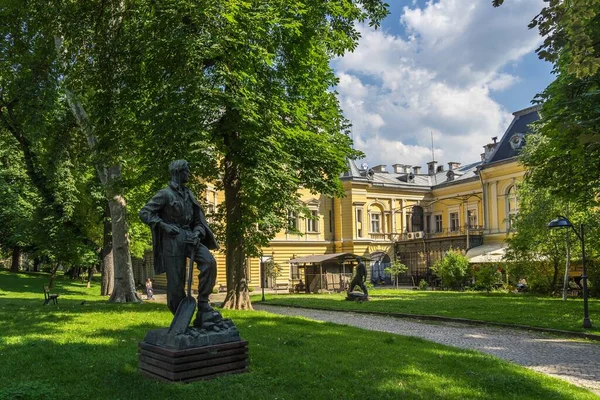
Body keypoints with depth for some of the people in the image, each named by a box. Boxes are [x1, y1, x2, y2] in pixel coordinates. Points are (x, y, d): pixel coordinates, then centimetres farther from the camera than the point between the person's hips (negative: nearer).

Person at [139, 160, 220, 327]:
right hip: (172, 240, -5)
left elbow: (198, 219, 15)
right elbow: (144, 213, -8)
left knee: (209, 262, -22)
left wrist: (197, 234, -5)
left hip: (189, 236, 5)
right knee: (176, 282, -2)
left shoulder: (188, 194, 14)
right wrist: (164, 225, -16)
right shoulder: (165, 194, -5)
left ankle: (203, 303, -11)